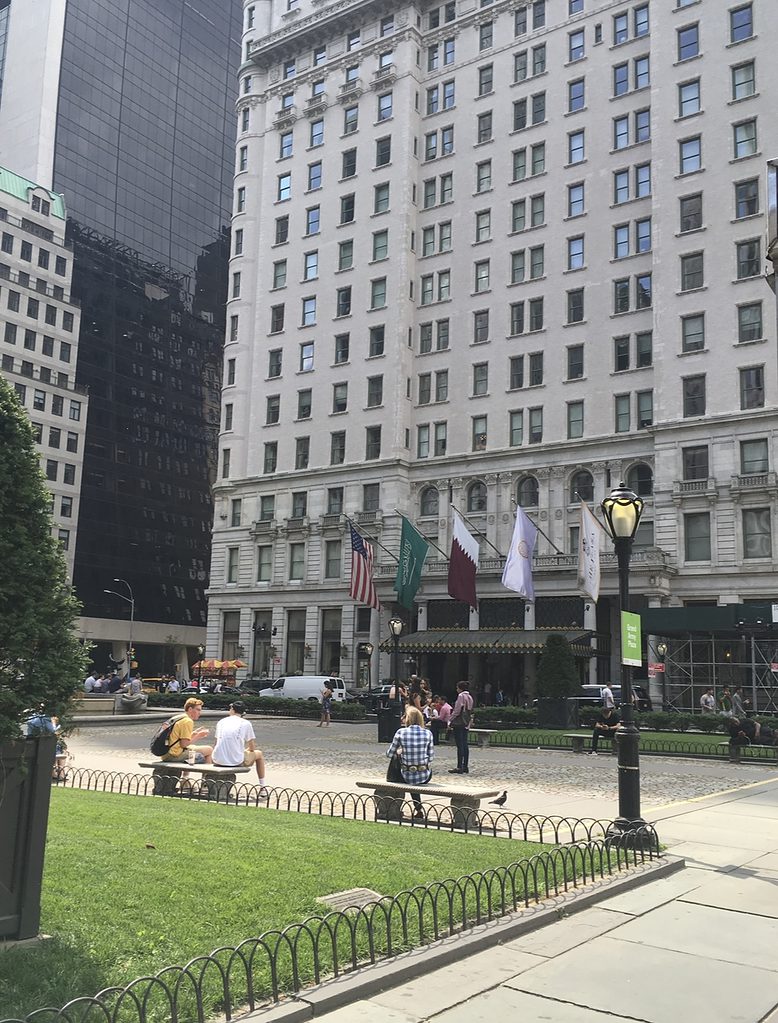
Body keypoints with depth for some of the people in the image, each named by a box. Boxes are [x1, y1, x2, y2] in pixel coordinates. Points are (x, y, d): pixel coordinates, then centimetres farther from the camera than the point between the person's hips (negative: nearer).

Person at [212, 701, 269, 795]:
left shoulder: (221, 722, 13)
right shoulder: (246, 723, 4)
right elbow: (252, 748, 8)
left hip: (219, 761, 3)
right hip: (237, 762, -3)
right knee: (259, 754, 25)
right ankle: (263, 788, 25)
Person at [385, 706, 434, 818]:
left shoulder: (401, 732, -9)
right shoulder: (428, 733, -5)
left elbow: (389, 754, 0)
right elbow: (431, 757, 1)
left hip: (407, 777, -1)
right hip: (425, 777, 1)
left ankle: (418, 808, 39)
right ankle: (418, 807, 46)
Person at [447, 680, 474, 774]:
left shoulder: (461, 696, -11)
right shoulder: (470, 697, 14)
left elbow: (457, 711, -14)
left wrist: (450, 722, -9)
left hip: (459, 724, -8)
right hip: (466, 724, 8)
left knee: (460, 745, -7)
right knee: (465, 745, 10)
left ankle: (459, 767, -7)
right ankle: (465, 766, 12)